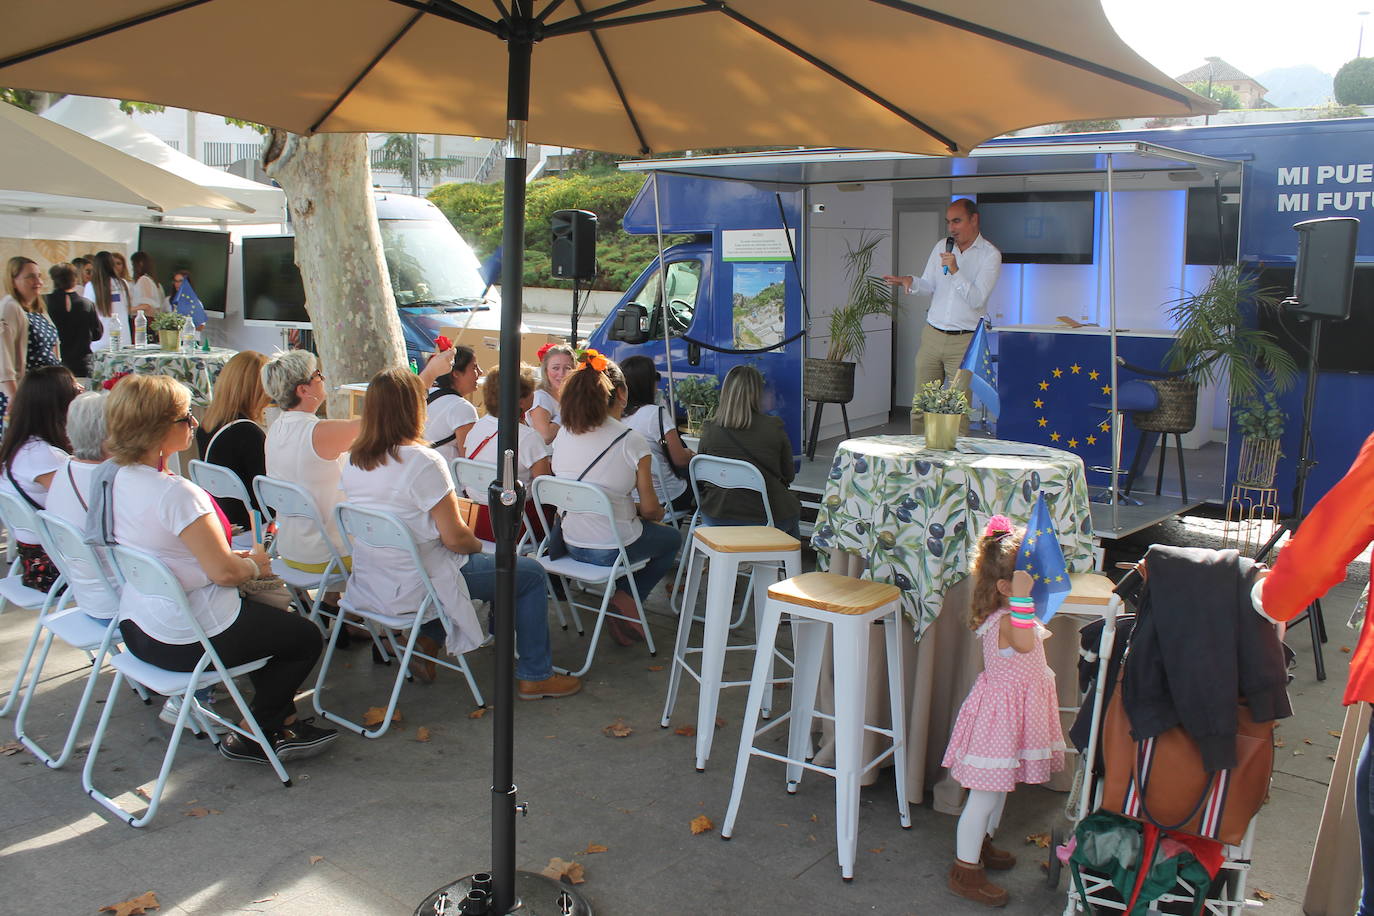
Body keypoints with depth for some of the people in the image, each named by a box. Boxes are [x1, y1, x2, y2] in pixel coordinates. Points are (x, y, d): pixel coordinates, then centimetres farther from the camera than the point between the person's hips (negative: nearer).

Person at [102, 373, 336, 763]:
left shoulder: (118, 479, 2)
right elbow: (224, 572, -25)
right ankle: (255, 737, 18)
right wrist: (255, 564, -3)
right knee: (305, 638, 9)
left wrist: (236, 556, 6)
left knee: (272, 622, 27)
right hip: (186, 641, -10)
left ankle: (281, 720, 29)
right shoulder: (176, 493, -27)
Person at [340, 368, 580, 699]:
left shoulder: (354, 460, 0)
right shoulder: (422, 461, -23)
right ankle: (535, 676, 14)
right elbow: (455, 538, -22)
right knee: (530, 573, 6)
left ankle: (427, 642, 27)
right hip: (414, 587, -8)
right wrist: (478, 545, 1)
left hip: (369, 582, 8)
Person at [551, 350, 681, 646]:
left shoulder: (563, 435, -1)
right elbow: (650, 508, -10)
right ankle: (628, 599, 8)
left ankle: (623, 597, 15)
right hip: (612, 549, -6)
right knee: (672, 538, 25)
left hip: (571, 543, 6)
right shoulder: (631, 441, -17)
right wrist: (658, 512, 15)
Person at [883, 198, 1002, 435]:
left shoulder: (990, 255, -4)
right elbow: (929, 286, 12)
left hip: (965, 342, -4)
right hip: (932, 335, 4)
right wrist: (911, 282, -9)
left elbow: (977, 299, -13)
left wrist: (955, 271, -22)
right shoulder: (941, 247, 11)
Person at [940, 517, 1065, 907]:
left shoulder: (1015, 613, 5)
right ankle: (965, 869, 12)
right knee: (984, 795, 0)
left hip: (1017, 710, 10)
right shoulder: (1004, 621, -27)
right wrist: (1022, 599, -54)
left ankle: (980, 843, 45)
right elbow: (1023, 643, -52)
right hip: (1001, 713, -10)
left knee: (1000, 785, 26)